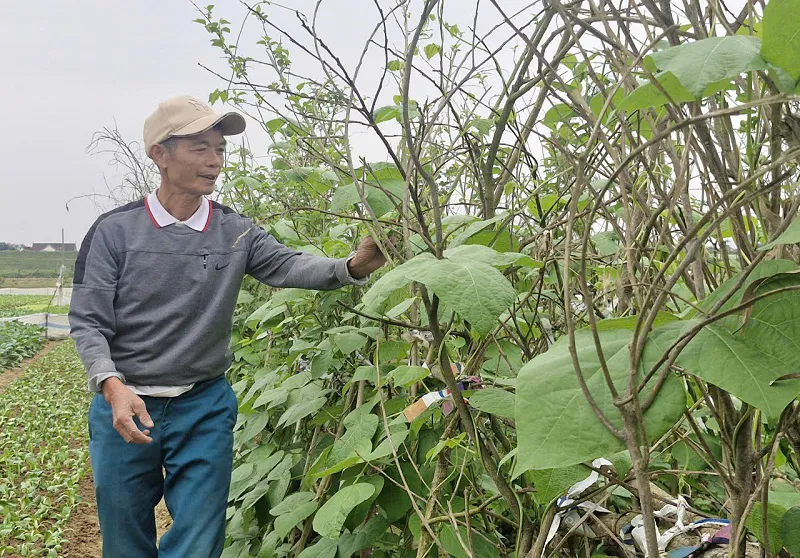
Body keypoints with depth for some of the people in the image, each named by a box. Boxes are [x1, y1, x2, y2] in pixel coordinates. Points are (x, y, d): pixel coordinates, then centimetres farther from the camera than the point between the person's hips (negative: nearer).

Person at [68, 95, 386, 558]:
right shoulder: (116, 230, -5)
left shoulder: (235, 232, 0)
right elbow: (87, 321, -6)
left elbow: (290, 266, -13)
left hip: (205, 407, 1)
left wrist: (353, 266, -32)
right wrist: (113, 386, -23)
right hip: (124, 405, 0)